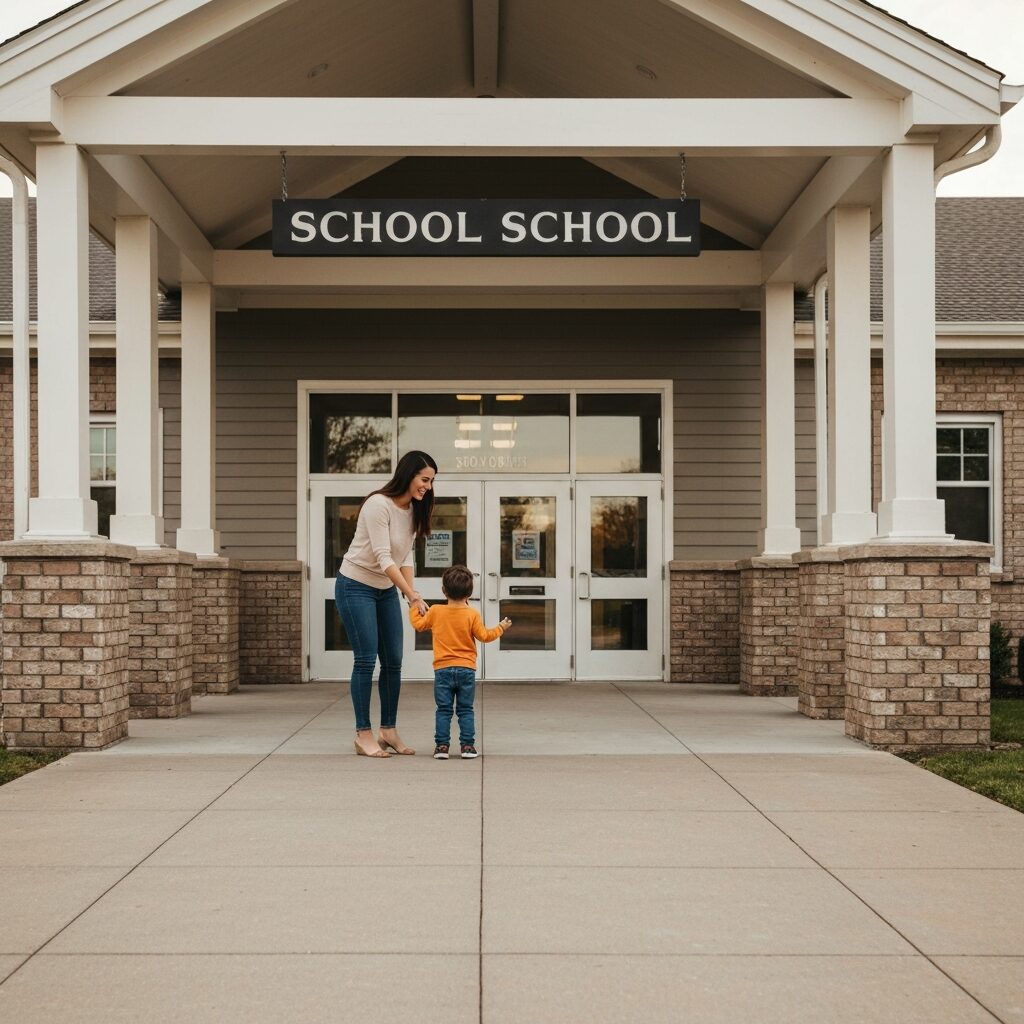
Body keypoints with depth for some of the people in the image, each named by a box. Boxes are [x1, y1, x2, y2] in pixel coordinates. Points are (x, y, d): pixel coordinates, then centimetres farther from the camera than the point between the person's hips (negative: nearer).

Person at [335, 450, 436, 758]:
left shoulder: (414, 510, 0)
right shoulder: (378, 505, -24)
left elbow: (406, 557, 4)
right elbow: (383, 558, -28)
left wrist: (411, 594, -8)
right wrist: (414, 596, -31)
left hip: (386, 590, 8)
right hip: (356, 586, -8)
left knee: (393, 661, 6)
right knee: (366, 660, -7)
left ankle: (389, 730, 16)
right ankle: (363, 735, 2)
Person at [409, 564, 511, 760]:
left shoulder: (435, 611, -2)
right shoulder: (472, 614, -6)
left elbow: (419, 625, 12)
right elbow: (484, 636, -2)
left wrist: (415, 609, 30)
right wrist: (500, 628, 14)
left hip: (442, 670, 0)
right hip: (466, 670, 0)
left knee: (443, 710, 5)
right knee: (465, 710, 8)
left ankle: (442, 745, 1)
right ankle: (467, 745, 4)